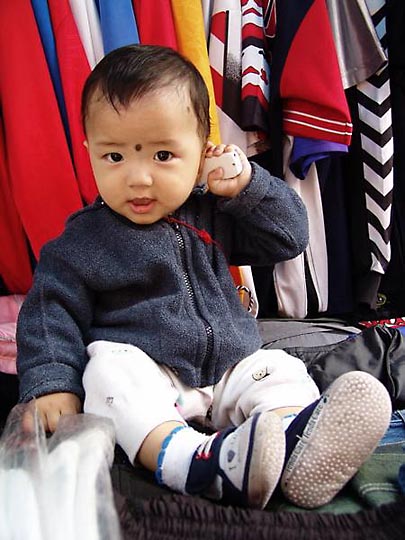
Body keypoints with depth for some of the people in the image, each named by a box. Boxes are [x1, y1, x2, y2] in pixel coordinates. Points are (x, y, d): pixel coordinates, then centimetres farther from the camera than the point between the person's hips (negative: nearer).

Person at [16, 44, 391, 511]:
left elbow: (290, 237, 8)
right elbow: (51, 313, -3)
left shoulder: (213, 215, 6)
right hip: (142, 374, -3)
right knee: (107, 370, -31)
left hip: (232, 367, 4)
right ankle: (195, 460, -52)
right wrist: (51, 385, -17)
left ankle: (296, 451, -45)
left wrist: (247, 184, -6)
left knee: (282, 371, -16)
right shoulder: (82, 241, -2)